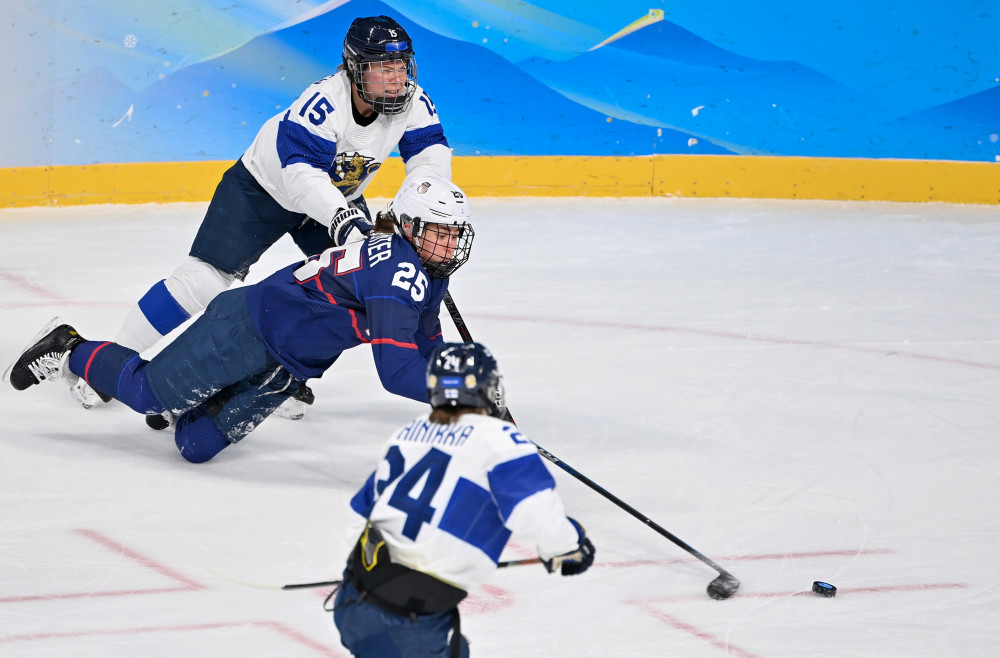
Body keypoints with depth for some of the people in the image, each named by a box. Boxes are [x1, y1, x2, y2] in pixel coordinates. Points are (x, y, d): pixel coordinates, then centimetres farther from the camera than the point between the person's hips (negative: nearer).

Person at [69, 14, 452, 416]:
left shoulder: (411, 101, -20)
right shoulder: (322, 104, -38)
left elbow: (431, 150, -11)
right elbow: (301, 172, -46)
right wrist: (339, 216, -60)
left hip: (338, 197, 6)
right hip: (265, 187, -6)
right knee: (203, 279, -12)